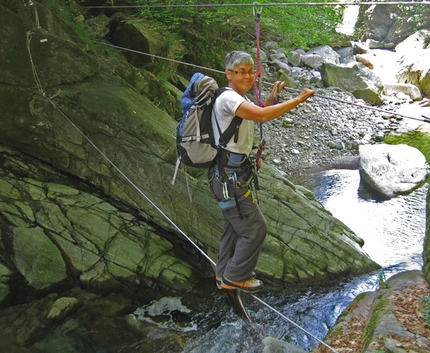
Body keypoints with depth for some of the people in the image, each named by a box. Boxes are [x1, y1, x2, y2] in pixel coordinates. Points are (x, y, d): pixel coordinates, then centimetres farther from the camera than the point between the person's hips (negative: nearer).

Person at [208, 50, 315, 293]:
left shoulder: (241, 99, 13)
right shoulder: (228, 98, -19)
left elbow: (260, 115, 28)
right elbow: (262, 116, -33)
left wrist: (272, 96, 12)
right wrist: (298, 99, -26)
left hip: (236, 174, 10)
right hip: (229, 177, -10)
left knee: (235, 226, 18)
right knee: (255, 227, -3)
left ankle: (225, 277, 33)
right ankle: (236, 276, 15)